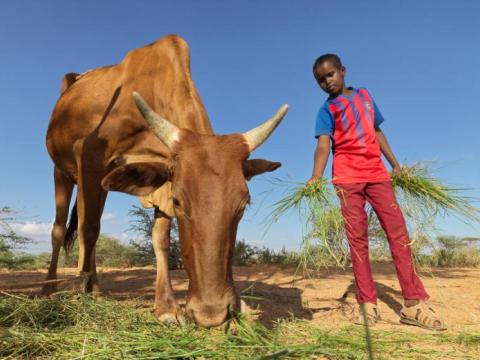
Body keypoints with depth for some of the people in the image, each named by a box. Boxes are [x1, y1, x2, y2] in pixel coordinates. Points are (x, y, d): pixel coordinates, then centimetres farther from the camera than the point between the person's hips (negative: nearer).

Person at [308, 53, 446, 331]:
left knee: (399, 232, -4)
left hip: (377, 173, 4)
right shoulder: (327, 110, 3)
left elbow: (377, 132, 22)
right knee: (357, 238, -5)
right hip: (347, 177, -4)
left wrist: (395, 163, 17)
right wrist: (316, 177, -30)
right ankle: (368, 304, 1)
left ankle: (415, 302, 0)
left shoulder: (364, 95, 18)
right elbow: (323, 145, -13)